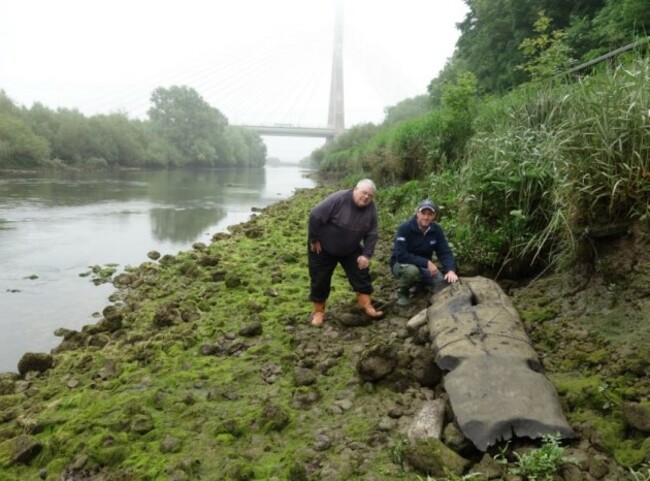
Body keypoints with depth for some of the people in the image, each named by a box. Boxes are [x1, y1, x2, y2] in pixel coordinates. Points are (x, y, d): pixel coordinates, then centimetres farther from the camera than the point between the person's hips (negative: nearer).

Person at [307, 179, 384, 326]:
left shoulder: (371, 208, -12)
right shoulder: (338, 199, -29)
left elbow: (371, 234, -5)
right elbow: (315, 216, -26)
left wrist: (366, 254, -13)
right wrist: (314, 240, -19)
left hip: (351, 249, 4)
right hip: (324, 248, -4)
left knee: (361, 275, -2)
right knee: (320, 280, 2)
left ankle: (367, 306, 6)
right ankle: (318, 311, 17)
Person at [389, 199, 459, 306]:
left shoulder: (437, 230, -8)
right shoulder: (405, 228, -23)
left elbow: (445, 252, -8)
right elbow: (400, 255, -29)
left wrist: (451, 270, -29)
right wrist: (426, 262, -31)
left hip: (423, 267, 5)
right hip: (402, 264, -5)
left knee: (442, 282, -18)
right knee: (412, 270, -39)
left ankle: (420, 285, 16)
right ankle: (402, 291, -5)